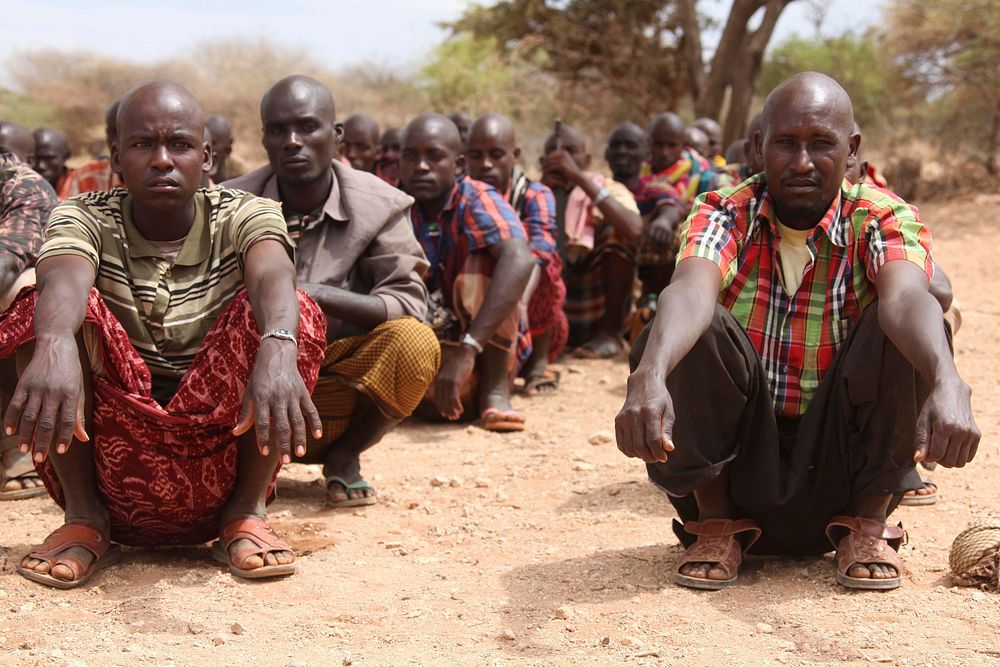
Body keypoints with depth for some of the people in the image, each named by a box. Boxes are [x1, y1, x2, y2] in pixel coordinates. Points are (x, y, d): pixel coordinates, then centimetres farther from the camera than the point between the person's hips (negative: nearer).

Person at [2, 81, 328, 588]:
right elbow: (64, 277, -29)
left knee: (294, 313, -22)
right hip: (109, 452, 0)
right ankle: (84, 517, -10)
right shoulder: (86, 218, -3)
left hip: (219, 452, 0)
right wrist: (55, 346, -54)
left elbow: (273, 276, -28)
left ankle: (245, 513, -8)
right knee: (42, 309, -20)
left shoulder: (242, 217, -3)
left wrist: (277, 351, -52)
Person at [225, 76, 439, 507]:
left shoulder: (379, 205, -9)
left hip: (341, 385, 0)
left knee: (415, 344, -30)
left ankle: (344, 457, -2)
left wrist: (318, 296, -34)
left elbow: (409, 305, -18)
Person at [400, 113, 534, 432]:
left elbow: (519, 260, -36)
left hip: (487, 350, -1)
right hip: (425, 348, 1)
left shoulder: (477, 200, -16)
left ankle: (495, 389, -16)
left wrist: (468, 349, -44)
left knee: (484, 256, -24)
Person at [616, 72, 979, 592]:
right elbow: (691, 290, -31)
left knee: (903, 334, -24)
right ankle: (716, 522, -6)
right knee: (687, 334, -26)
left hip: (842, 465, 0)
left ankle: (866, 526, -5)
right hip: (734, 463, 0)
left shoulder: (883, 220, -7)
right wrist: (649, 376, -52)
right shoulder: (725, 215, -7)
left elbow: (906, 297, -31)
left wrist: (948, 385, -53)